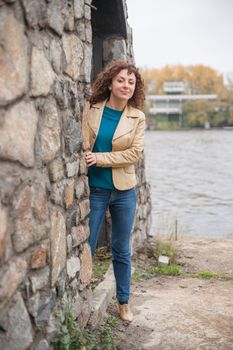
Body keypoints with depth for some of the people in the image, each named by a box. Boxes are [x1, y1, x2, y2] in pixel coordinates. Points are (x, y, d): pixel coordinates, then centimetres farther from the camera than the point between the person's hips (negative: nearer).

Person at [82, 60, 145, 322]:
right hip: (94, 189, -1)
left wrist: (98, 158, -16)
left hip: (124, 190, 1)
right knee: (86, 246, 4)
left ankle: (124, 302, 28)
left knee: (122, 250, 12)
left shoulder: (137, 117, -2)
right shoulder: (91, 110, -4)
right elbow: (82, 146, -6)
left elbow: (134, 153, -10)